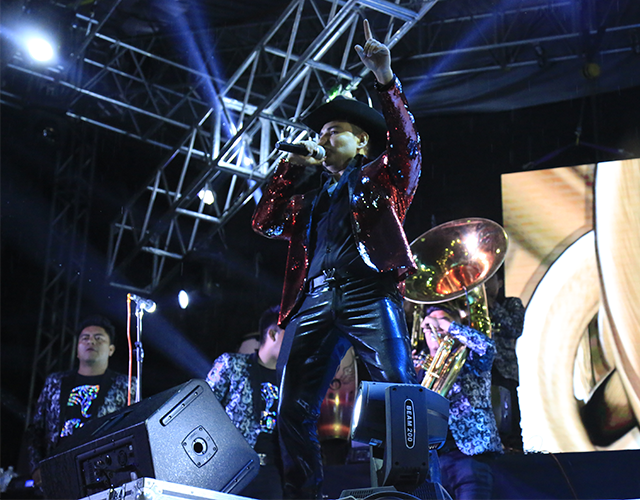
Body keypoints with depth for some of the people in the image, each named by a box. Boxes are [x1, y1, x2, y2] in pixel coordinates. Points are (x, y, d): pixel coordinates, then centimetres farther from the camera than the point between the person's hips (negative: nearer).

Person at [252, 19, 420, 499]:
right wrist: (290, 168, 19)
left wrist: (386, 79, -11)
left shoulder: (378, 176, 18)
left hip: (367, 292, -5)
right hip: (313, 299, 5)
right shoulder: (312, 197, 32)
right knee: (294, 410, -6)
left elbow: (406, 144, 0)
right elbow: (266, 222, 25)